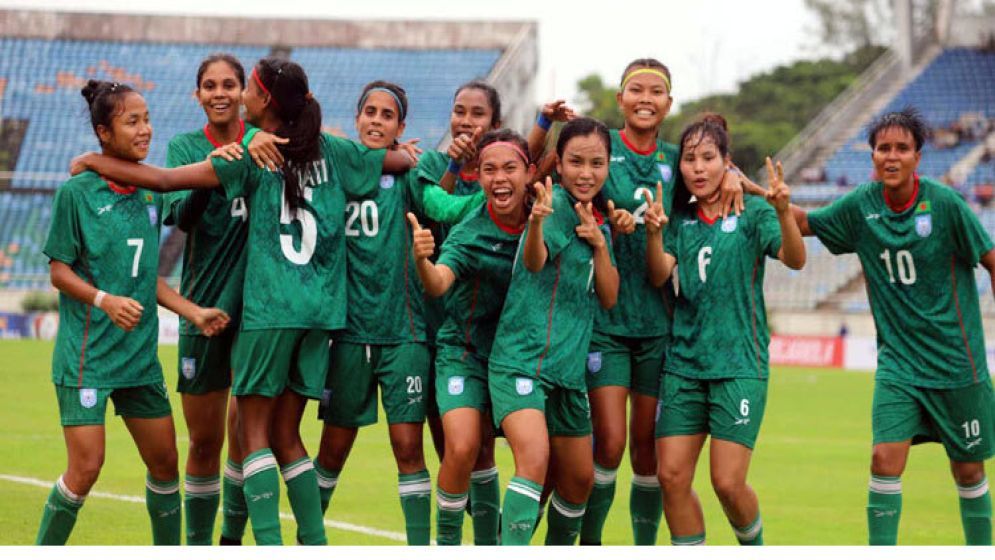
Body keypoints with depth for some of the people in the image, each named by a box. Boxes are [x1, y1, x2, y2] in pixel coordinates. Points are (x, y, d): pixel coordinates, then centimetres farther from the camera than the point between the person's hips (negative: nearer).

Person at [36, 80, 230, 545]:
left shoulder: (151, 191, 9)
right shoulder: (77, 192, -8)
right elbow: (59, 270, -7)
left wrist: (194, 313, 8)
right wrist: (105, 300, -22)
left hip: (140, 352, 6)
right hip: (85, 354, -6)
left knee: (165, 462, 9)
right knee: (85, 467, -11)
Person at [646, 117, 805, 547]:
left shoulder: (751, 212, -1)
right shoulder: (679, 219, 9)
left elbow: (795, 259, -16)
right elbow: (659, 275, -6)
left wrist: (783, 213, -35)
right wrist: (653, 233, -25)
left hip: (739, 364, -4)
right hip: (683, 361, 4)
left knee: (728, 482, -9)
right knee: (672, 476, -4)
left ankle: (754, 547, 20)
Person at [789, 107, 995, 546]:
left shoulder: (944, 202, -11)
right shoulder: (861, 205, -1)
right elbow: (805, 223, 13)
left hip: (956, 360, -2)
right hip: (897, 361, 2)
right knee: (886, 458, -13)